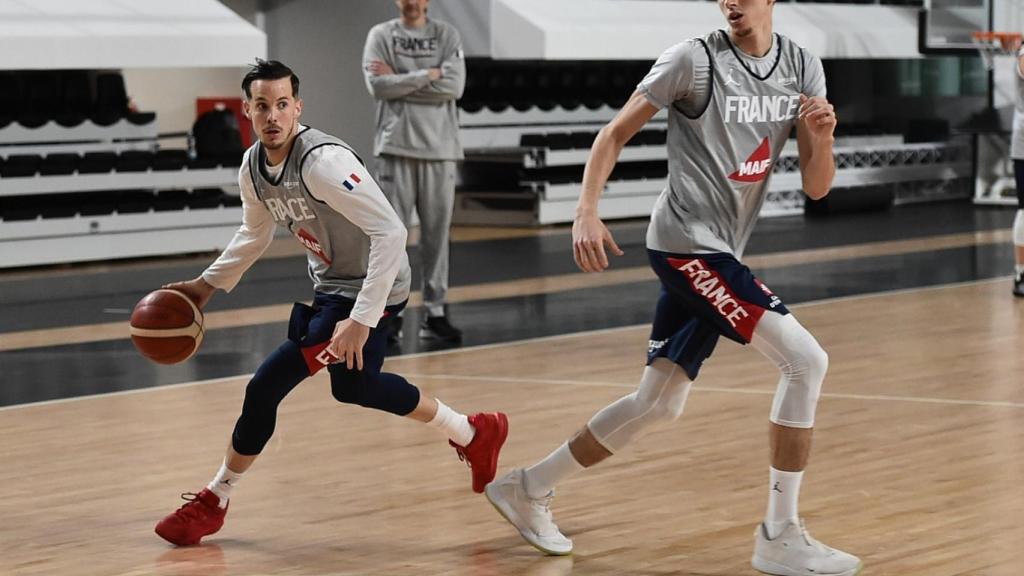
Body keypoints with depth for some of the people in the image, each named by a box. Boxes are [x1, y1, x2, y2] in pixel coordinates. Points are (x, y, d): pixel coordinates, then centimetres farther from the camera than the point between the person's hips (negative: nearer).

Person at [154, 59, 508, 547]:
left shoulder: (322, 161, -28)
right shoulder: (252, 168, -3)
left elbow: (391, 232, -33)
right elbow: (255, 233, 19)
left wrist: (361, 319, -37)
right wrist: (208, 284, 11)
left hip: (368, 288, -9)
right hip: (330, 284, 9)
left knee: (266, 386, -13)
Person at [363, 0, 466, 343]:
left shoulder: (447, 36, 8)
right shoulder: (380, 36, 5)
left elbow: (454, 86, -7)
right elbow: (378, 86, -9)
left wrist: (400, 82, -8)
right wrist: (427, 75, -9)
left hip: (439, 148, 1)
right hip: (396, 147, -1)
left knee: (436, 233, 4)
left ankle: (435, 312, 10)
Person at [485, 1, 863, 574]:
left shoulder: (802, 67, 6)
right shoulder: (695, 59, -10)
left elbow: (816, 187, 4)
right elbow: (617, 132, -5)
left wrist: (822, 136, -17)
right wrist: (587, 211, -17)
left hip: (717, 252, 7)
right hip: (687, 241, -7)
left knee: (659, 403, 13)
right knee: (806, 359, -16)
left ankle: (528, 488, 26)